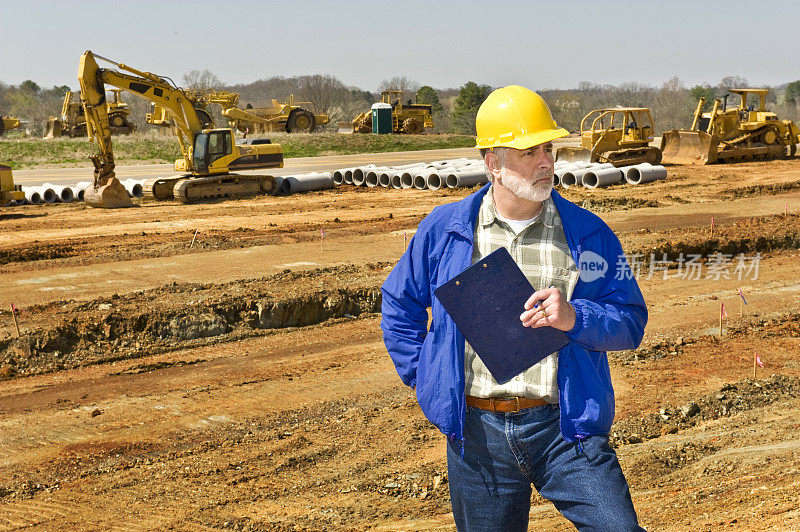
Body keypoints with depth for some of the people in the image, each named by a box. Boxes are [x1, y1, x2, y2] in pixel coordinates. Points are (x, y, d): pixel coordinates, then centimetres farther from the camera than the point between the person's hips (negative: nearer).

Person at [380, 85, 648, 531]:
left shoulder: (588, 234, 2)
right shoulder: (444, 229, 4)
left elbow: (631, 322, 2)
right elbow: (399, 304, 17)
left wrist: (574, 318, -17)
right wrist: (423, 376, 9)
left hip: (564, 427, -1)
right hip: (477, 433, 1)